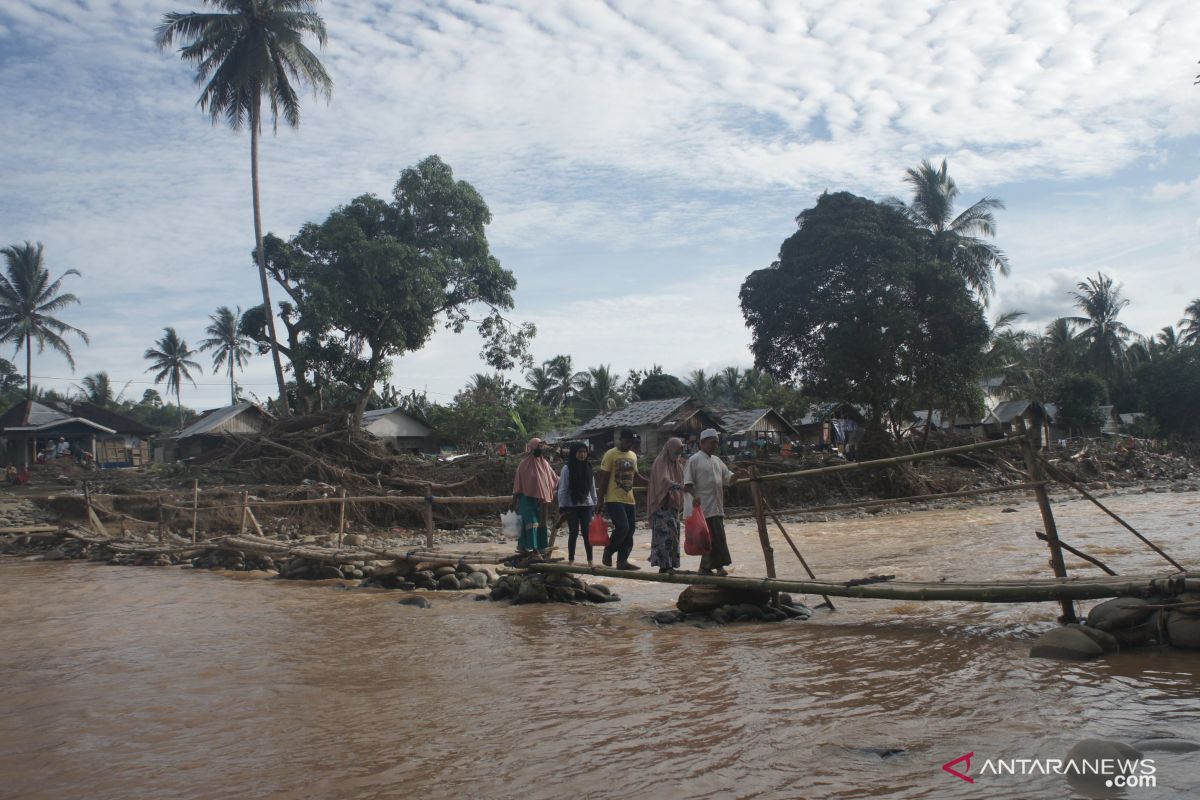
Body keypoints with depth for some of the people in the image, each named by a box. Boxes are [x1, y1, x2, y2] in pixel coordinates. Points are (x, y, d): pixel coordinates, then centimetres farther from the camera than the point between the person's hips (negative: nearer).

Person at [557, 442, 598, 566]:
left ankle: (590, 560, 3)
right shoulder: (567, 468, -5)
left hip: (586, 504, 3)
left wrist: (594, 503, 7)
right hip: (572, 505, -3)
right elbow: (562, 488, -6)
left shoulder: (588, 467, 7)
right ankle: (571, 560, 12)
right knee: (574, 532, 2)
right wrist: (562, 506, -11)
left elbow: (592, 487, 11)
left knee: (587, 532, -1)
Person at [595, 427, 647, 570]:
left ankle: (622, 561, 9)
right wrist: (600, 500, -10)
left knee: (629, 532, 4)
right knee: (622, 527, -17)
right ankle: (608, 552, 4)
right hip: (614, 499, -7)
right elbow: (603, 479, -7)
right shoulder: (610, 455, -6)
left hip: (629, 500, 7)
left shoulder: (633, 456, 14)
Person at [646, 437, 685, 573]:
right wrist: (681, 487, -44)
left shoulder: (678, 464, 16)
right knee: (664, 533, -15)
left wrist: (680, 505, 17)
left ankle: (670, 565, 11)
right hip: (662, 504, -8)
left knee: (673, 534, 7)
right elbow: (664, 480, -28)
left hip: (673, 504, 8)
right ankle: (664, 564, -18)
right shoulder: (660, 462, -10)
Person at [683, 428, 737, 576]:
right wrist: (694, 495, -24)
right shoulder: (695, 460, -5)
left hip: (717, 505, 8)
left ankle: (705, 567, 15)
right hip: (705, 505, -8)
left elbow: (728, 477, 18)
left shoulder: (717, 461, 18)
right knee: (716, 535, -11)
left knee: (712, 536, 9)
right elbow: (687, 482, -9)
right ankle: (719, 565, -6)